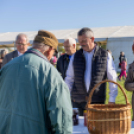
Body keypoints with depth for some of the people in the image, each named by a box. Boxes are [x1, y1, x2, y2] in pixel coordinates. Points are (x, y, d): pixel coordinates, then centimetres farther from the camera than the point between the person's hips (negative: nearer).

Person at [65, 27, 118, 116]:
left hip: (97, 101, -2)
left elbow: (112, 79, 2)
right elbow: (69, 78, 11)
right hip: (77, 101, 2)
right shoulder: (75, 56, 7)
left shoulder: (105, 55, 0)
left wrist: (112, 100, -2)